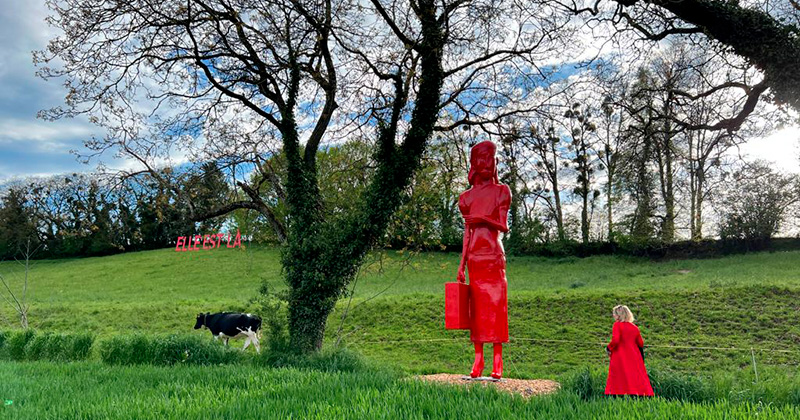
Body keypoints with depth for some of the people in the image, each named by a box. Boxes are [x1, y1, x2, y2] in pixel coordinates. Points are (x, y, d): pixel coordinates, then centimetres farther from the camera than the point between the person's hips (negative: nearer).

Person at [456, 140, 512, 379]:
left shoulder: (501, 191, 8)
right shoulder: (467, 197, 14)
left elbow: (504, 227, 1)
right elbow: (467, 231, 11)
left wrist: (485, 219, -17)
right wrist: (462, 263, 6)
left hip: (494, 254, -2)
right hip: (475, 257, 2)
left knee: (496, 306, -5)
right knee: (477, 307, 2)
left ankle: (498, 362, -1)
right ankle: (478, 359, 7)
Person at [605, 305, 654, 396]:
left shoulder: (617, 325, -10)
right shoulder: (634, 327, 6)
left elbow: (615, 340, -21)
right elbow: (641, 343, 9)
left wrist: (609, 348, -5)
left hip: (620, 359, -5)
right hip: (634, 358, 5)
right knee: (639, 379, 9)